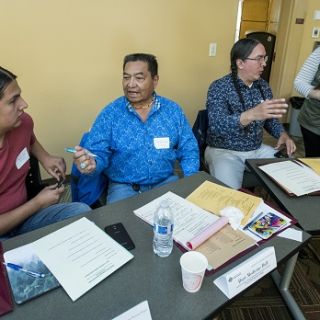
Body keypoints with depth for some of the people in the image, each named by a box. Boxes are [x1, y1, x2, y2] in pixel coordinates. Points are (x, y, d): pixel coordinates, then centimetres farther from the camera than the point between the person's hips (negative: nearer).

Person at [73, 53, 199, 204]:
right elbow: (98, 154, -8)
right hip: (124, 187, -2)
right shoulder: (109, 114, -5)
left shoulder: (173, 110, 1)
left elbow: (189, 151, 3)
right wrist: (91, 164, -32)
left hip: (166, 182, 2)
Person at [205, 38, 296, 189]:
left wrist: (283, 134, -6)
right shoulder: (219, 87, -15)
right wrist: (251, 114, -46)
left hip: (257, 149, 7)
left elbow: (270, 118, 16)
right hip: (224, 151, -6)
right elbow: (217, 126, -30)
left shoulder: (263, 86, 5)